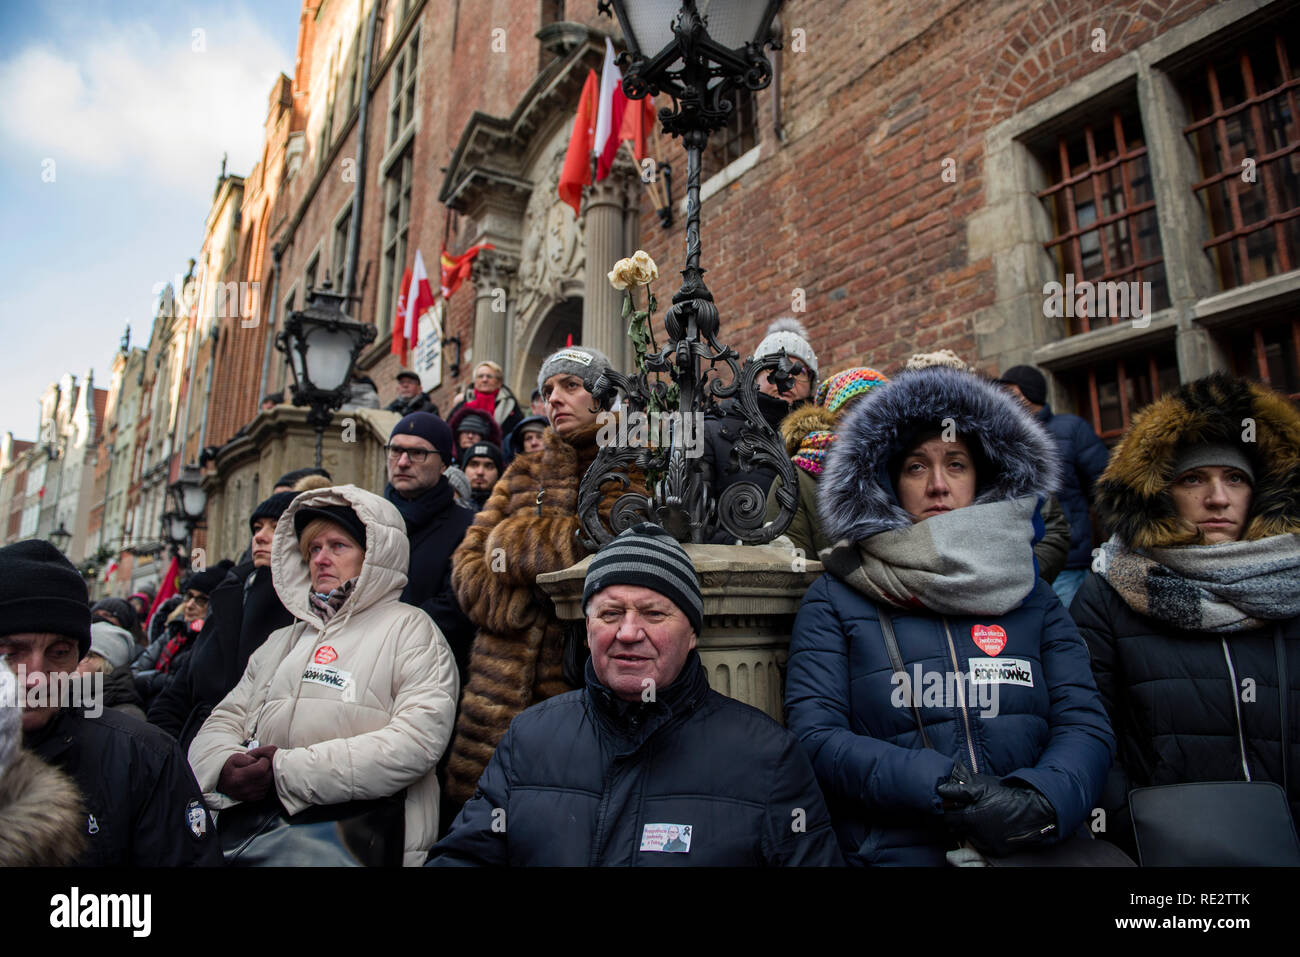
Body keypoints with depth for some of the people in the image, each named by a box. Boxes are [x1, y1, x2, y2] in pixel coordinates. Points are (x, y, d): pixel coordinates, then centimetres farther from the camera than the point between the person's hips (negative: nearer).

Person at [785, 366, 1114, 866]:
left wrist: (1038, 801, -13)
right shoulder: (835, 599, 5)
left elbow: (1085, 724, 7)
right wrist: (941, 788, -15)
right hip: (895, 848, -2)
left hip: (1036, 846, 3)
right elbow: (815, 736, -3)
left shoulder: (1029, 594, 14)